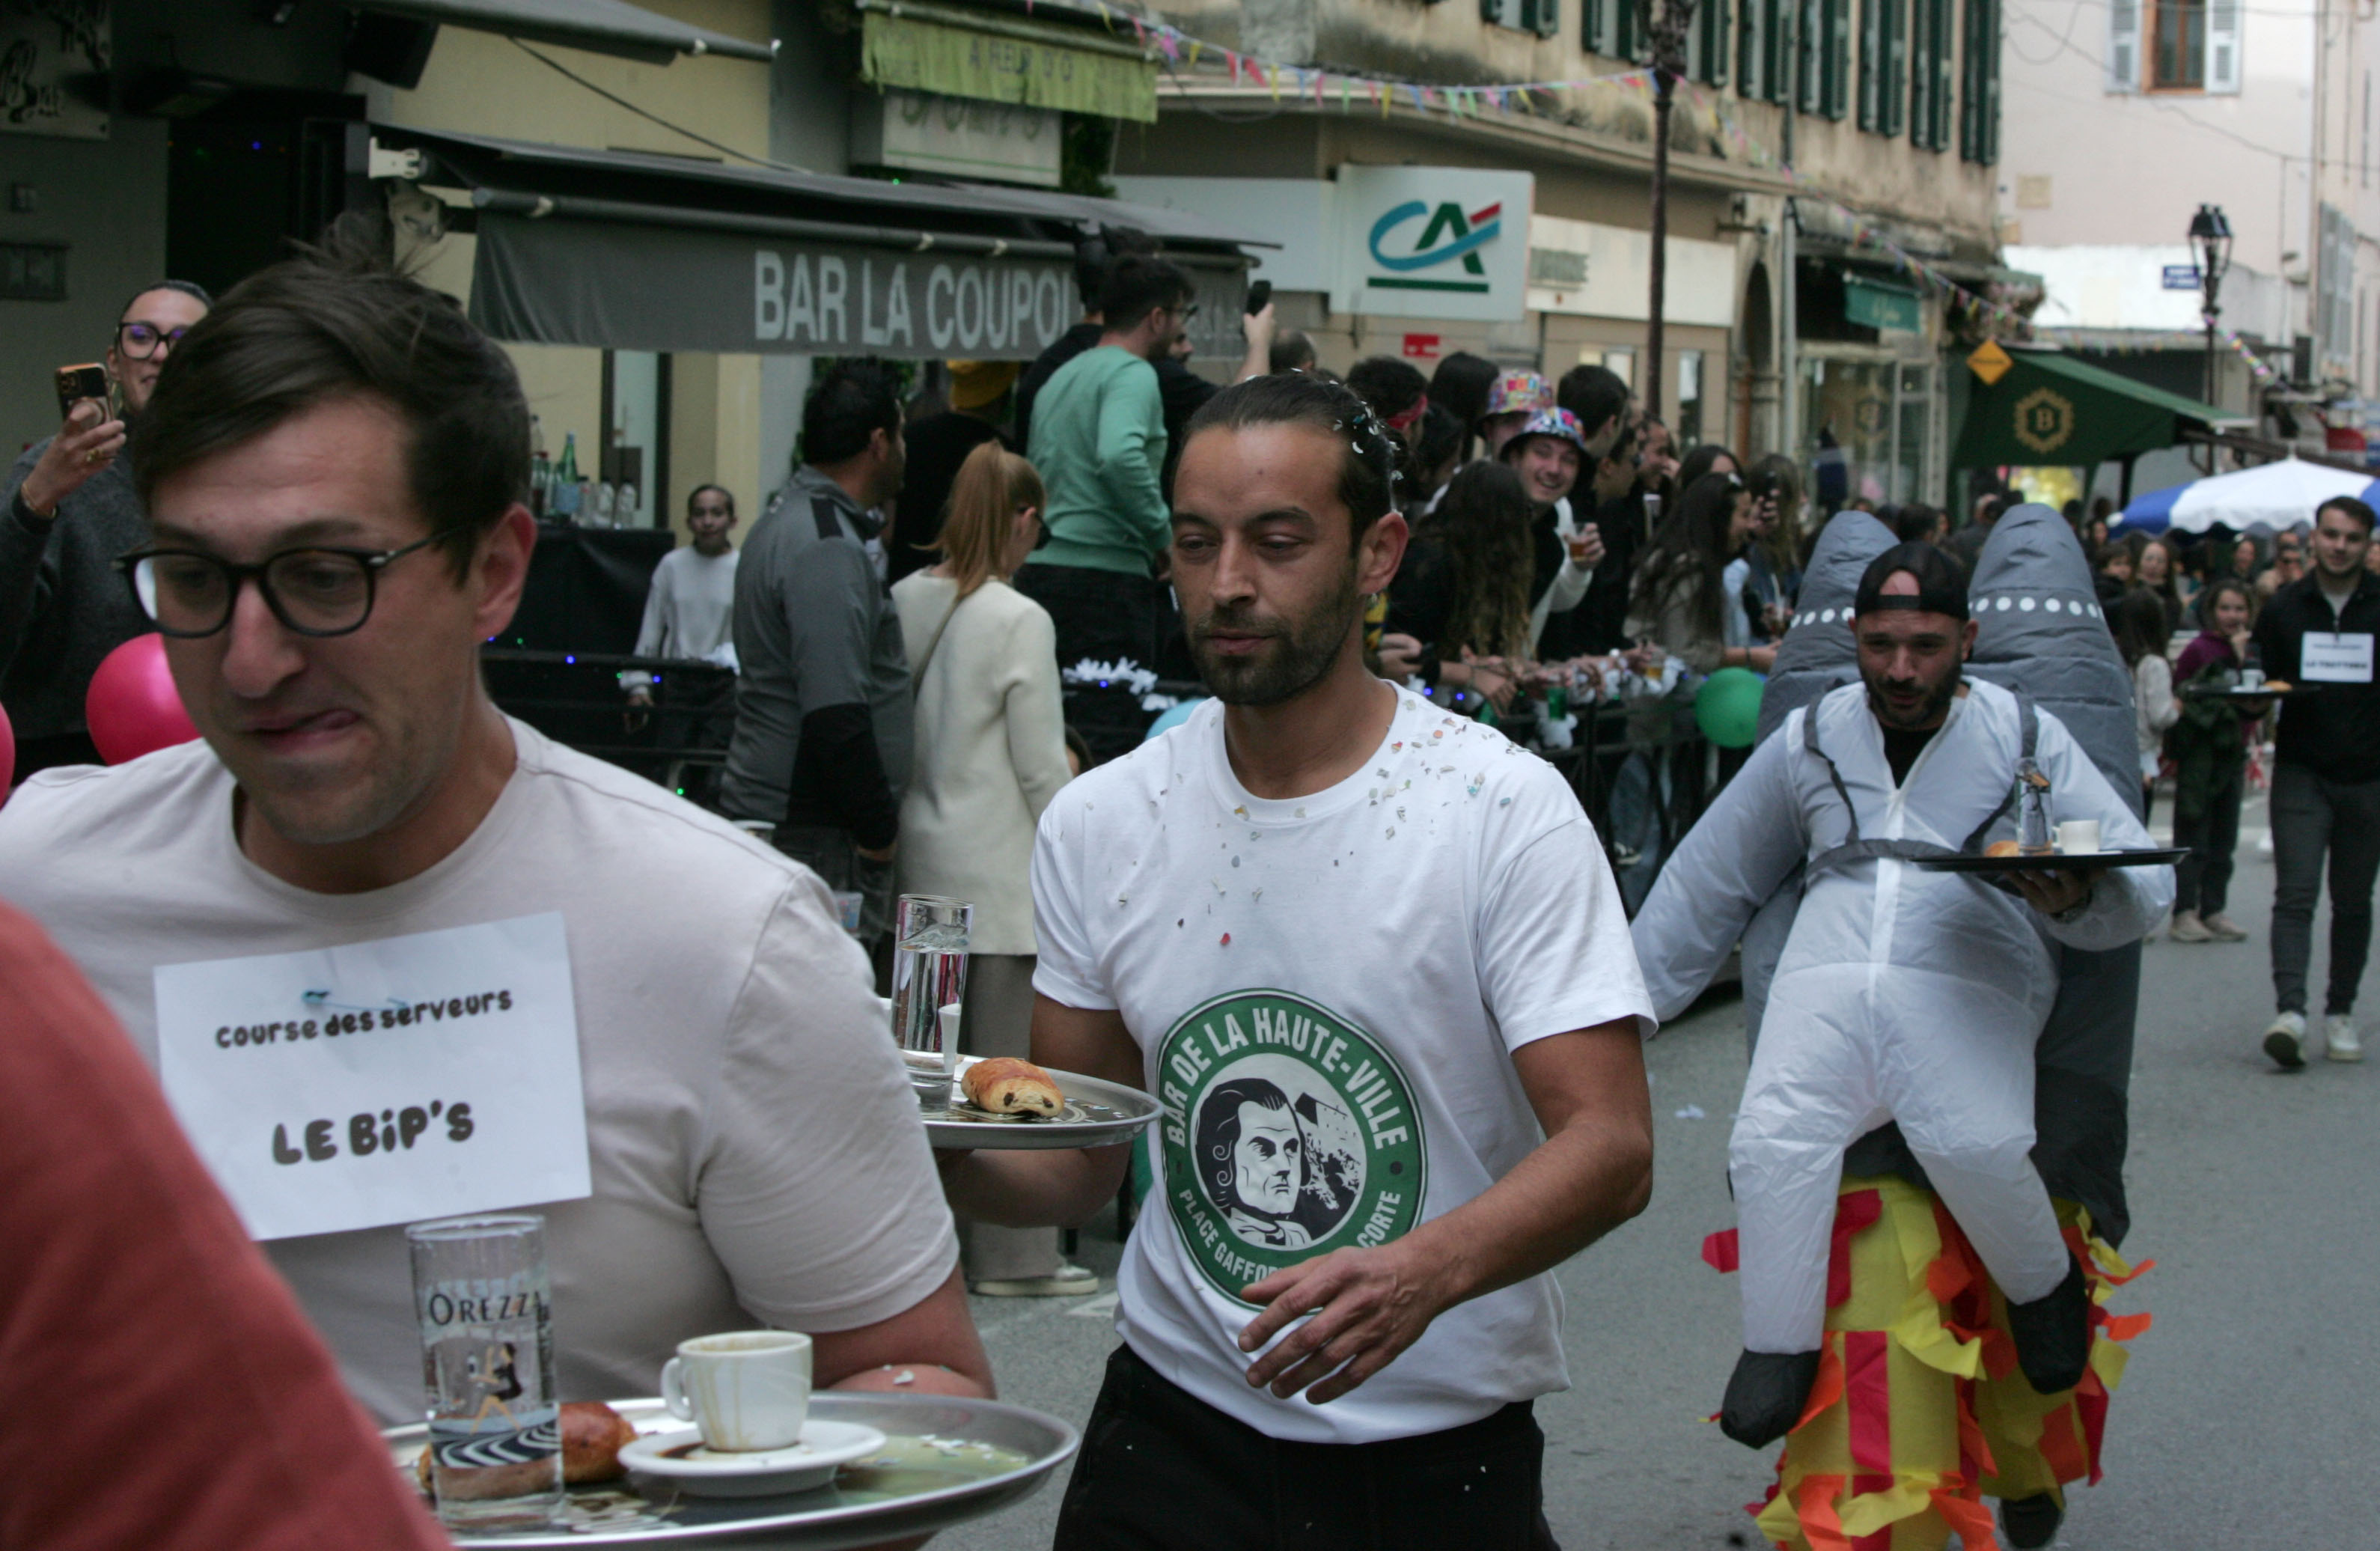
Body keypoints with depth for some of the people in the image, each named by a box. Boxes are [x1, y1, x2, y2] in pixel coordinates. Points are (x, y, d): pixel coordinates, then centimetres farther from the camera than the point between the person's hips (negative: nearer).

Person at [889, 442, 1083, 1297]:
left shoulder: (905, 601, 4)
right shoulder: (1019, 621, -13)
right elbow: (1040, 767, -11)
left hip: (920, 860, 6)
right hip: (999, 868, -6)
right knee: (1010, 1060, 0)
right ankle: (1011, 1253, 5)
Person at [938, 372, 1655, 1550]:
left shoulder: (1506, 811, -11)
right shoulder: (1098, 825, 1)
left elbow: (1610, 1145, -17)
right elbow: (1078, 1165, 6)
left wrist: (1421, 1271, -35)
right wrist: (950, 1158, -16)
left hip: (1439, 1452, -3)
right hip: (1173, 1423, 3)